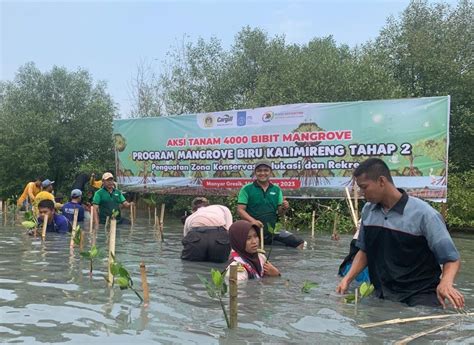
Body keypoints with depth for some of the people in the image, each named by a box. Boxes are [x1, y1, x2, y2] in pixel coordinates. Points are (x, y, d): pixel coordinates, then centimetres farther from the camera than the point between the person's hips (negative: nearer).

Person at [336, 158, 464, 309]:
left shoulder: (423, 213, -15)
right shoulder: (367, 211, 2)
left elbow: (451, 258, -10)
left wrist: (445, 283, -30)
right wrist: (348, 278, 1)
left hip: (420, 296, -4)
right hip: (383, 295, 4)